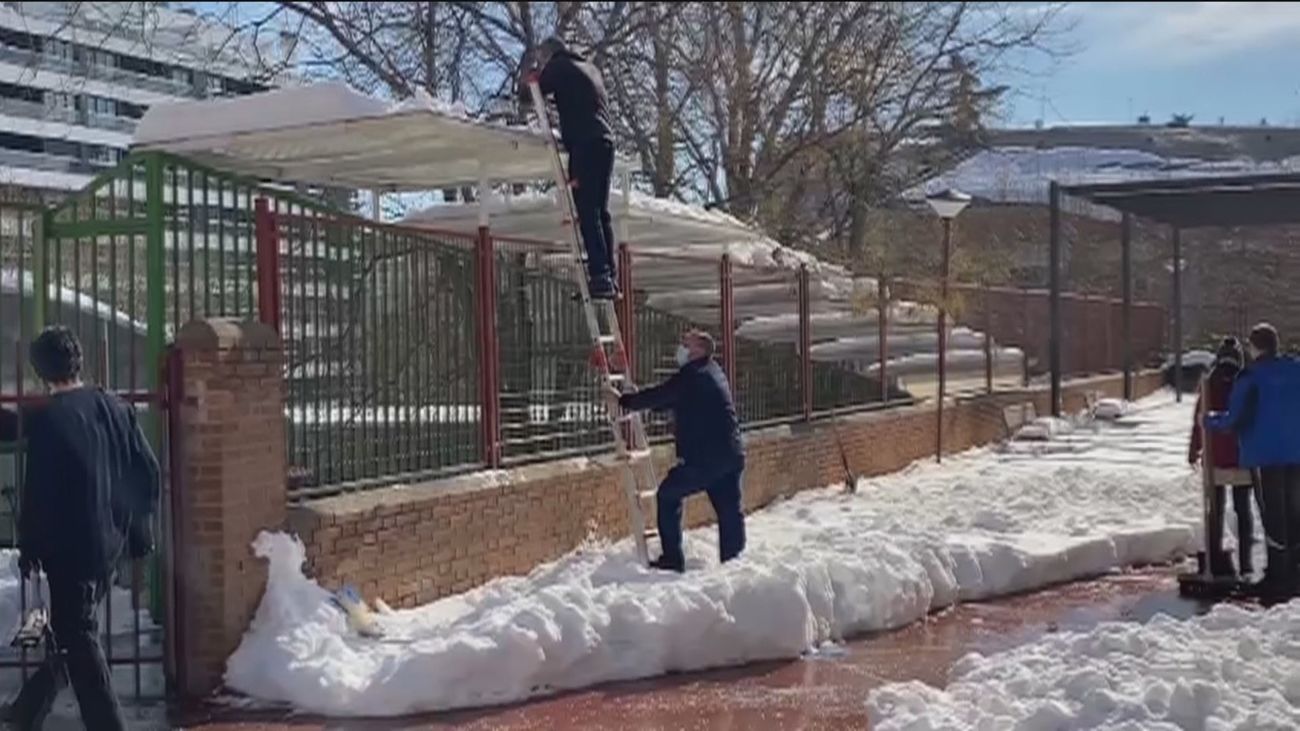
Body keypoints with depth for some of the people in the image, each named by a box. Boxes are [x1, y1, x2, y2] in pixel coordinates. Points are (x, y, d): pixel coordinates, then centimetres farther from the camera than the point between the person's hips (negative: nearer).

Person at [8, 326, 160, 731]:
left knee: (77, 638, 2)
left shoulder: (44, 420, -15)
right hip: (110, 544, 7)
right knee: (75, 629, 19)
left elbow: (36, 492, -14)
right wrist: (138, 527, 14)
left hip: (69, 546, -7)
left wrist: (28, 548, -2)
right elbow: (149, 472, 5)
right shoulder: (114, 408, 2)